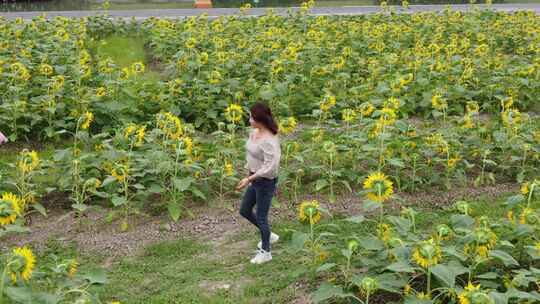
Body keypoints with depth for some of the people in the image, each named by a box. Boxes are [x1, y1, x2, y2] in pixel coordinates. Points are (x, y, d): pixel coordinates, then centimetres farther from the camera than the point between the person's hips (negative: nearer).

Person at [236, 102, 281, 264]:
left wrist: (249, 179, -27)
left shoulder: (269, 140, -27)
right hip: (255, 179, 9)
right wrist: (250, 176, 18)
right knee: (245, 211, 20)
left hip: (266, 182, -9)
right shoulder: (254, 133, -1)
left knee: (261, 217, 6)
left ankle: (265, 252, 26)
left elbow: (270, 167, -28)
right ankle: (268, 235, 39)